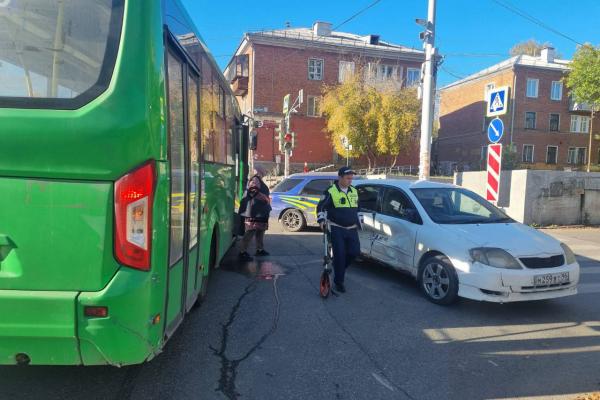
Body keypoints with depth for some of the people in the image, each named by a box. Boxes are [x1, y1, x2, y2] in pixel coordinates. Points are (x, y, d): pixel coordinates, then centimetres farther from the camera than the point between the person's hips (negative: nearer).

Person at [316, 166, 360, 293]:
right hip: (336, 229, -5)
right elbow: (321, 207, -5)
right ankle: (338, 282, 8)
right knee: (339, 254, -6)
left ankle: (339, 267, 26)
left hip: (352, 229, 5)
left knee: (354, 251, -2)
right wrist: (321, 220, -19)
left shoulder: (354, 191, 11)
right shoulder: (331, 191, -8)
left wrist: (358, 223, 23)